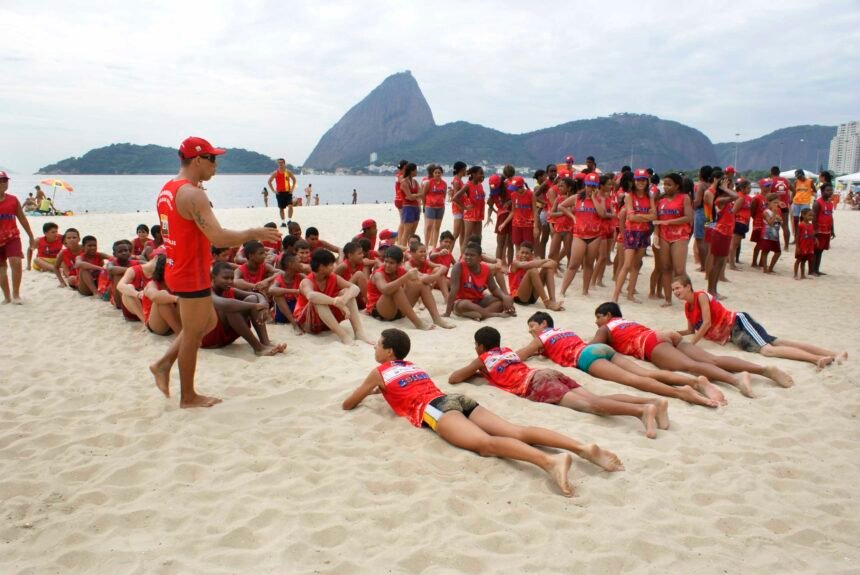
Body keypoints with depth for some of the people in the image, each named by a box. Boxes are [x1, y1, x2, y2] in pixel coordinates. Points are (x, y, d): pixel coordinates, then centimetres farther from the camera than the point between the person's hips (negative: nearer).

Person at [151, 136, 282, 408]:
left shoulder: (167, 189, 10)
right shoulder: (193, 194, -22)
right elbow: (218, 237, -30)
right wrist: (253, 234, -17)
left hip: (178, 270, 9)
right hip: (193, 275, -9)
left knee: (208, 322, 23)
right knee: (193, 334, 5)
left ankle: (164, 364, 23)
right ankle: (189, 397, 19)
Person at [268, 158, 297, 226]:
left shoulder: (288, 172, 1)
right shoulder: (275, 173, -1)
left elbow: (294, 180, 13)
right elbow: (269, 182, 5)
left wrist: (292, 189, 3)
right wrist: (273, 190, -3)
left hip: (288, 192, 0)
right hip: (279, 193, 0)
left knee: (290, 206, -17)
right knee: (281, 208, 6)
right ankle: (283, 222, 16)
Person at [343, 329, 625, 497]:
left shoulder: (379, 373, 19)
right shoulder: (412, 366, 37)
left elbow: (347, 404, 28)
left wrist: (363, 393, 48)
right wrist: (380, 391, 65)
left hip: (435, 409, -7)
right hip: (459, 399, 7)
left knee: (486, 444, -32)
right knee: (518, 432, -12)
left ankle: (550, 461, -58)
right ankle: (584, 448, -32)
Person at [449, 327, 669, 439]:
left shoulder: (482, 360, 18)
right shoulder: (508, 351, 36)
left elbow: (453, 378, 21)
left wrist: (474, 373, 40)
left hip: (536, 383, -7)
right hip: (549, 373, 7)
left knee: (589, 405, -25)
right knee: (593, 398, -12)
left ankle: (642, 410, -46)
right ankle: (654, 402, -30)